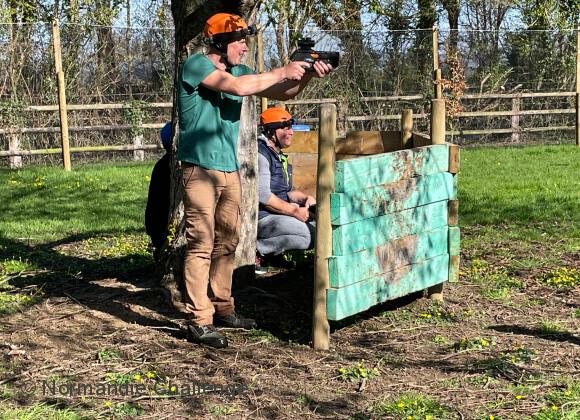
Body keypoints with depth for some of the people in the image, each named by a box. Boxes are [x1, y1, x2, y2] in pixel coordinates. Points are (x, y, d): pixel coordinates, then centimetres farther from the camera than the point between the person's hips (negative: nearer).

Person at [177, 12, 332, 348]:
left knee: (227, 243, 12)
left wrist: (307, 75, -5)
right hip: (201, 171, -8)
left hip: (230, 171, 8)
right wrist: (283, 71, -15)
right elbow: (238, 87, -24)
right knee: (201, 245, -8)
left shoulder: (238, 69, 13)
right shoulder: (196, 65, -10)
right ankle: (199, 322, -5)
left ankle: (222, 309, 23)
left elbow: (282, 93, 14)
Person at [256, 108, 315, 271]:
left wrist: (306, 198, 0)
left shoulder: (279, 156, 18)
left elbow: (288, 191, 21)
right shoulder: (260, 155, -14)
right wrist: (295, 211, -16)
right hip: (260, 218, -11)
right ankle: (255, 249, -16)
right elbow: (263, 196, -21)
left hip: (279, 213, 11)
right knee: (311, 235, -22)